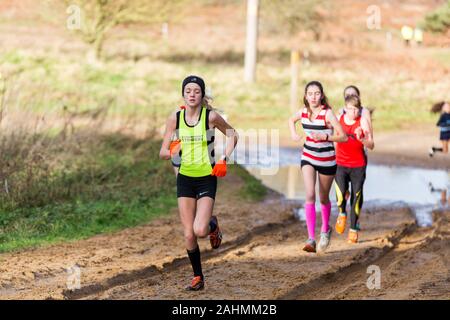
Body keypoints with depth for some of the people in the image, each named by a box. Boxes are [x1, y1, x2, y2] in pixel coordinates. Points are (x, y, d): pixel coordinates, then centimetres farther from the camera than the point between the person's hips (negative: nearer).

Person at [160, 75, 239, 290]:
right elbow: (163, 152, 0)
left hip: (207, 178, -3)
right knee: (188, 234, 2)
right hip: (185, 178, 3)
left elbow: (233, 135, 6)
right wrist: (172, 152, -23)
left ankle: (212, 225, 19)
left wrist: (224, 158, -8)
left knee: (200, 231, -17)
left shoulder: (211, 117, -11)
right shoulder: (175, 118, -4)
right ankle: (198, 277, 20)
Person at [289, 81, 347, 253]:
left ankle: (325, 229, 43)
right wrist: (293, 134, 1)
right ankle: (311, 238, -19)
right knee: (310, 195, -16)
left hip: (327, 160, -2)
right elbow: (291, 120, 20)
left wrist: (325, 137, -30)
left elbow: (343, 137, -17)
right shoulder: (303, 112, -4)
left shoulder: (327, 113, -18)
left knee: (323, 198, 14)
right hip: (308, 158, 2)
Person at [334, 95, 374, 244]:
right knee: (340, 194, -18)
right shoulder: (338, 119, -1)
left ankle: (353, 229, 17)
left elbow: (371, 146, -14)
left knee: (356, 197, 2)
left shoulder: (363, 121, -9)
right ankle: (342, 214, 14)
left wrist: (362, 139, -32)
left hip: (358, 165, -1)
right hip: (340, 163, 1)